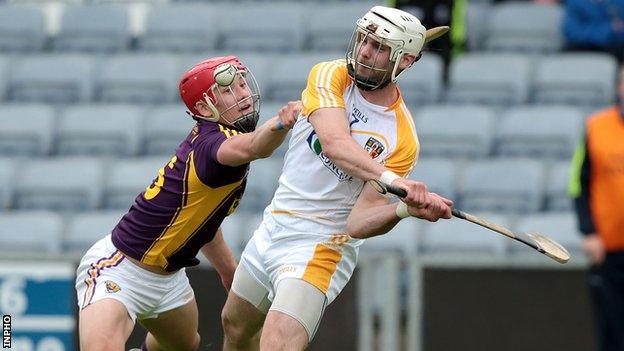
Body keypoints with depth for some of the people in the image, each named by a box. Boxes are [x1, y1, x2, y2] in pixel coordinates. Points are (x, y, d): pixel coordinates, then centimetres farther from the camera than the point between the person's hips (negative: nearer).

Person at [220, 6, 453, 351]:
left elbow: (359, 222, -21)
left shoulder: (401, 138, -17)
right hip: (273, 228, 5)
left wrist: (407, 208, -41)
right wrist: (388, 178, -48)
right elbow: (334, 142, -32)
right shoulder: (329, 76, -11)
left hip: (319, 248, -5)